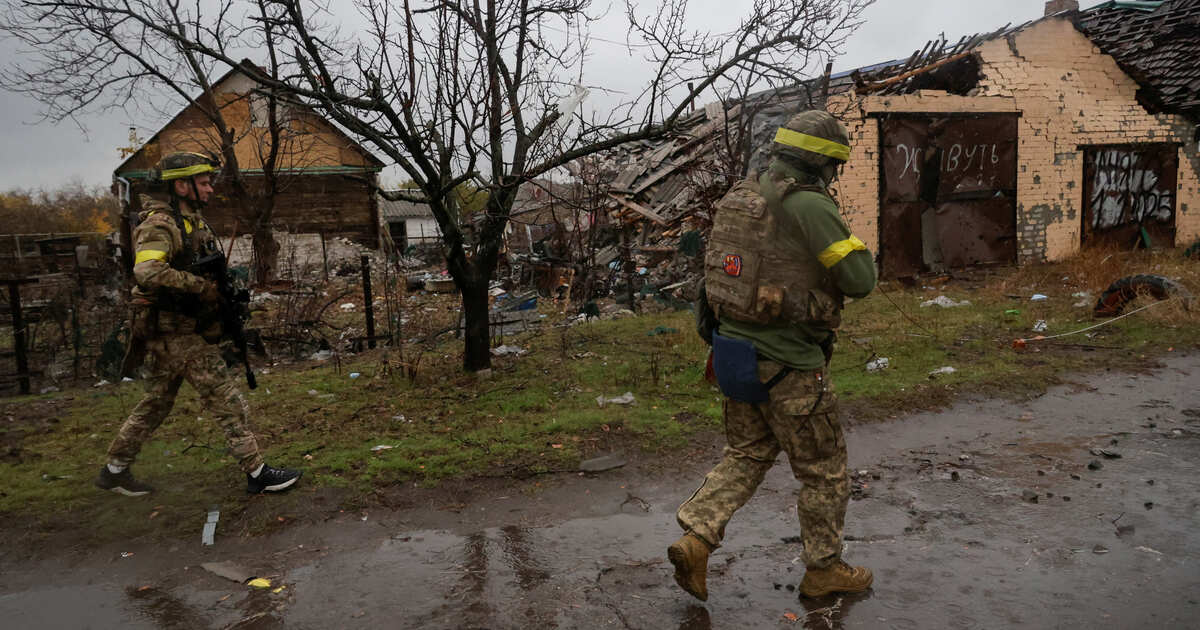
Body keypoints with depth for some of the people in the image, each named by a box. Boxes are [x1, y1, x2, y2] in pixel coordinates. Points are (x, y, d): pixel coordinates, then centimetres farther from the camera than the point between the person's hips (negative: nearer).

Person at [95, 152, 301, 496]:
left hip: (186, 331, 10)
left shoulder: (196, 222, 13)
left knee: (156, 403, 18)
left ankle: (114, 470, 30)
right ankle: (257, 473, 0)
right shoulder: (159, 225, -16)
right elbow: (148, 272, -32)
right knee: (226, 398, -6)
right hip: (175, 334, -10)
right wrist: (202, 286, -27)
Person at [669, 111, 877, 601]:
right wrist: (855, 246, 2)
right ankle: (824, 569, 26)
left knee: (746, 456, 22)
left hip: (738, 352, 8)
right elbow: (859, 280, -16)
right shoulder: (809, 206, -18)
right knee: (824, 471, 11)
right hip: (788, 366, -8)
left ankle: (695, 538, 10)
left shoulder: (739, 198, 8)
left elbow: (713, 273, 14)